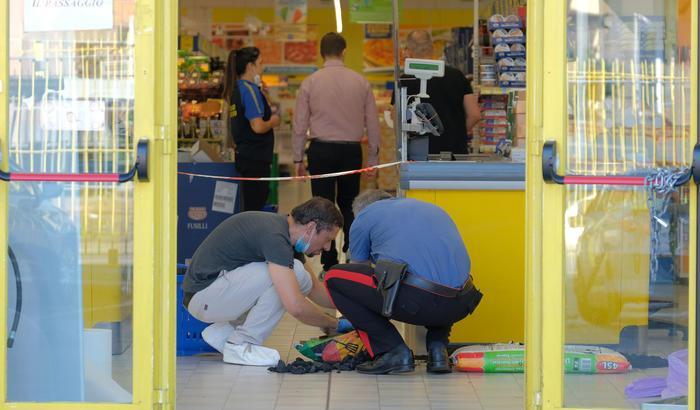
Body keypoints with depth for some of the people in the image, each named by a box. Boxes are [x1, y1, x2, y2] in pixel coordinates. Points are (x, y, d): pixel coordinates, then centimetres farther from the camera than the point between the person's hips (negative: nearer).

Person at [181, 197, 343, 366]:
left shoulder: (279, 226, 9)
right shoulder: (274, 235, -22)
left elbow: (313, 288, 24)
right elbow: (295, 306, -28)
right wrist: (332, 324, -12)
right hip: (203, 296, -10)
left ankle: (222, 332, 11)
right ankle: (240, 345, -8)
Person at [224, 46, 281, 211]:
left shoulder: (235, 89, 12)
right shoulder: (250, 90, -16)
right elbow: (258, 127, -24)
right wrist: (273, 122, -5)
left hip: (243, 154, 10)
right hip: (255, 157, -10)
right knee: (254, 208, -7)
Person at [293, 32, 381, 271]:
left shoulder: (311, 83, -2)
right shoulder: (360, 82, 2)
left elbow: (300, 124, 0)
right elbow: (373, 123, 6)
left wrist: (298, 158, 8)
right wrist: (373, 158, 14)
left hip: (321, 150, -1)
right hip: (351, 150, 2)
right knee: (349, 206, 17)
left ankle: (329, 263, 1)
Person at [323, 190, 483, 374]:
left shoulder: (364, 216, 19)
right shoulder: (434, 209, 34)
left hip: (416, 299, -6)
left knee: (334, 278, 12)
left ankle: (392, 352, 6)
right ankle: (437, 349, 16)